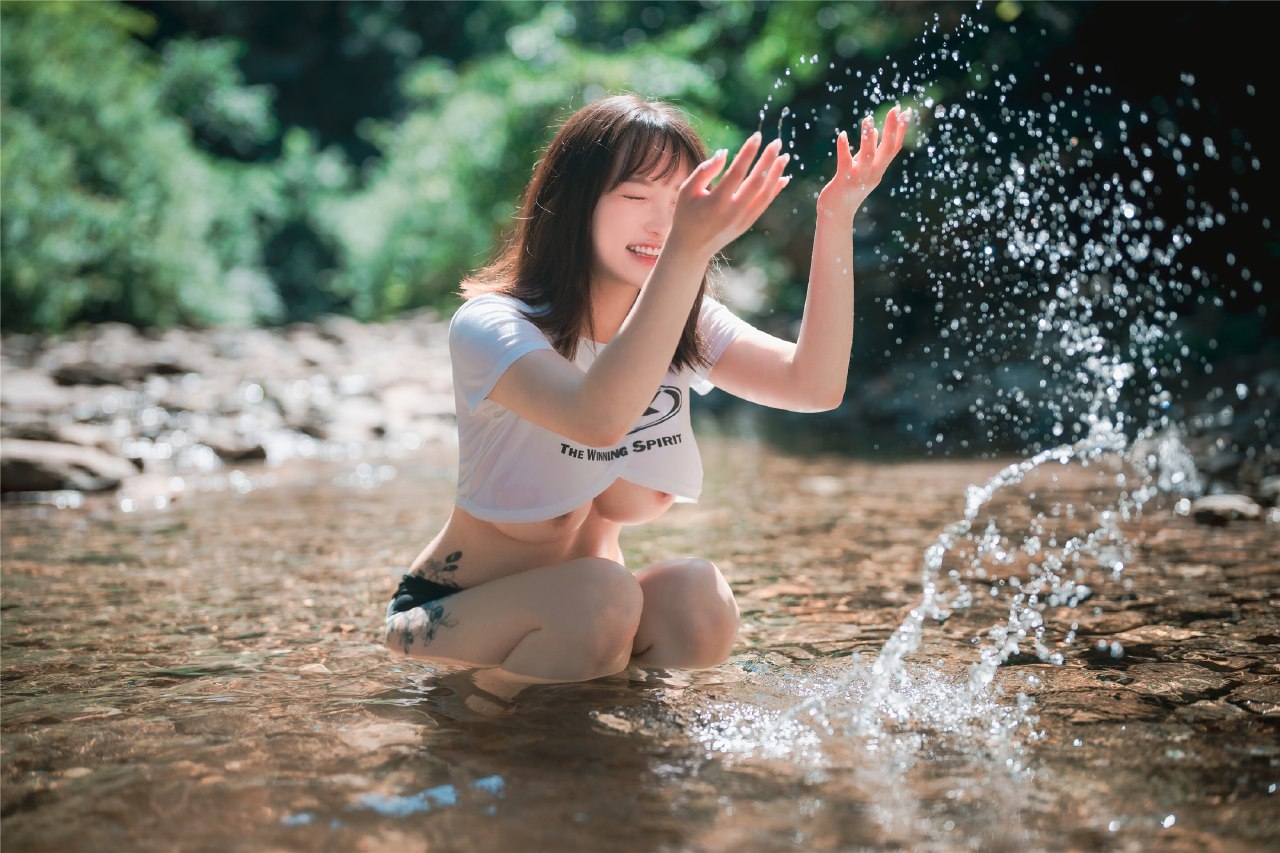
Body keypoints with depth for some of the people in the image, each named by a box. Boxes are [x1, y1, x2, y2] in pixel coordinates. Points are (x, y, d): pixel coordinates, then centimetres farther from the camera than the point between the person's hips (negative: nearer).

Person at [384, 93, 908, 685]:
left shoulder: (682, 328, -1)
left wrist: (835, 225, -26)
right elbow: (598, 418, -42)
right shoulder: (488, 326, -22)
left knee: (699, 597, -25)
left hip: (582, 608, 5)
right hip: (455, 615, -5)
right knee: (602, 596, -34)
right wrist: (687, 252, -49)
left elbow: (815, 384, -17)